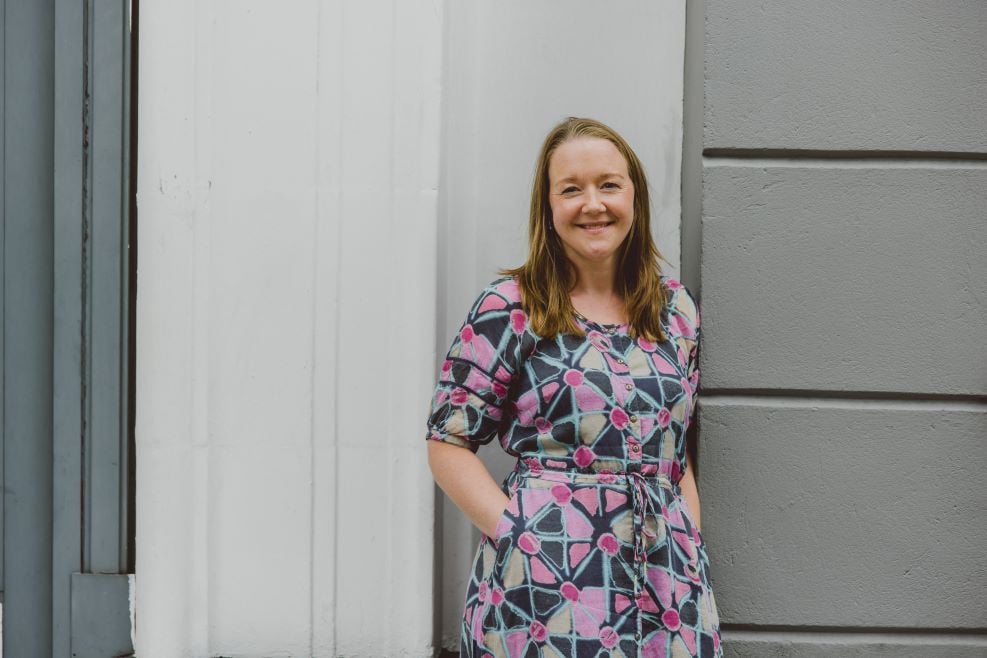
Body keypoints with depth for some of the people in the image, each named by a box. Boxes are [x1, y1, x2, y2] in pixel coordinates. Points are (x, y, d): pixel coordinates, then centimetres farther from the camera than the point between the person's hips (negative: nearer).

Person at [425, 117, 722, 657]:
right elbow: (448, 444, -5)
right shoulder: (510, 310, -3)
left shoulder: (676, 308, 11)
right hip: (546, 582, -4)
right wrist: (519, 532, -14)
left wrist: (694, 548, 6)